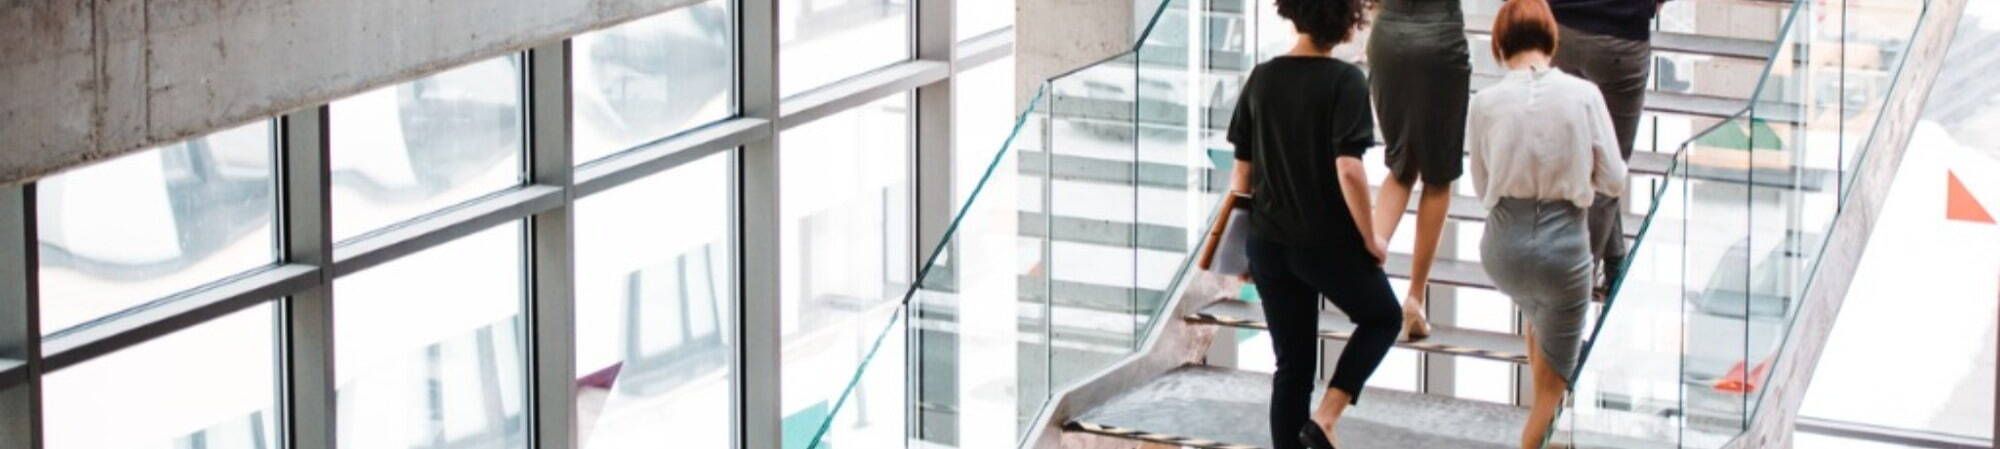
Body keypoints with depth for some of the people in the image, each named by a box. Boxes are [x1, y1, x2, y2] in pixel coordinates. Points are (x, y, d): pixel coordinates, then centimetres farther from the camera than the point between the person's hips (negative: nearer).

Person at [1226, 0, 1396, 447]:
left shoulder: (1261, 79, 2)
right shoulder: (1345, 80, -14)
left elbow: (1243, 172, 6)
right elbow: (1348, 169, -21)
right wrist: (1370, 239, -9)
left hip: (1269, 243, 5)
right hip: (1329, 242, -5)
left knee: (1292, 364, 14)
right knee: (1382, 318, 21)